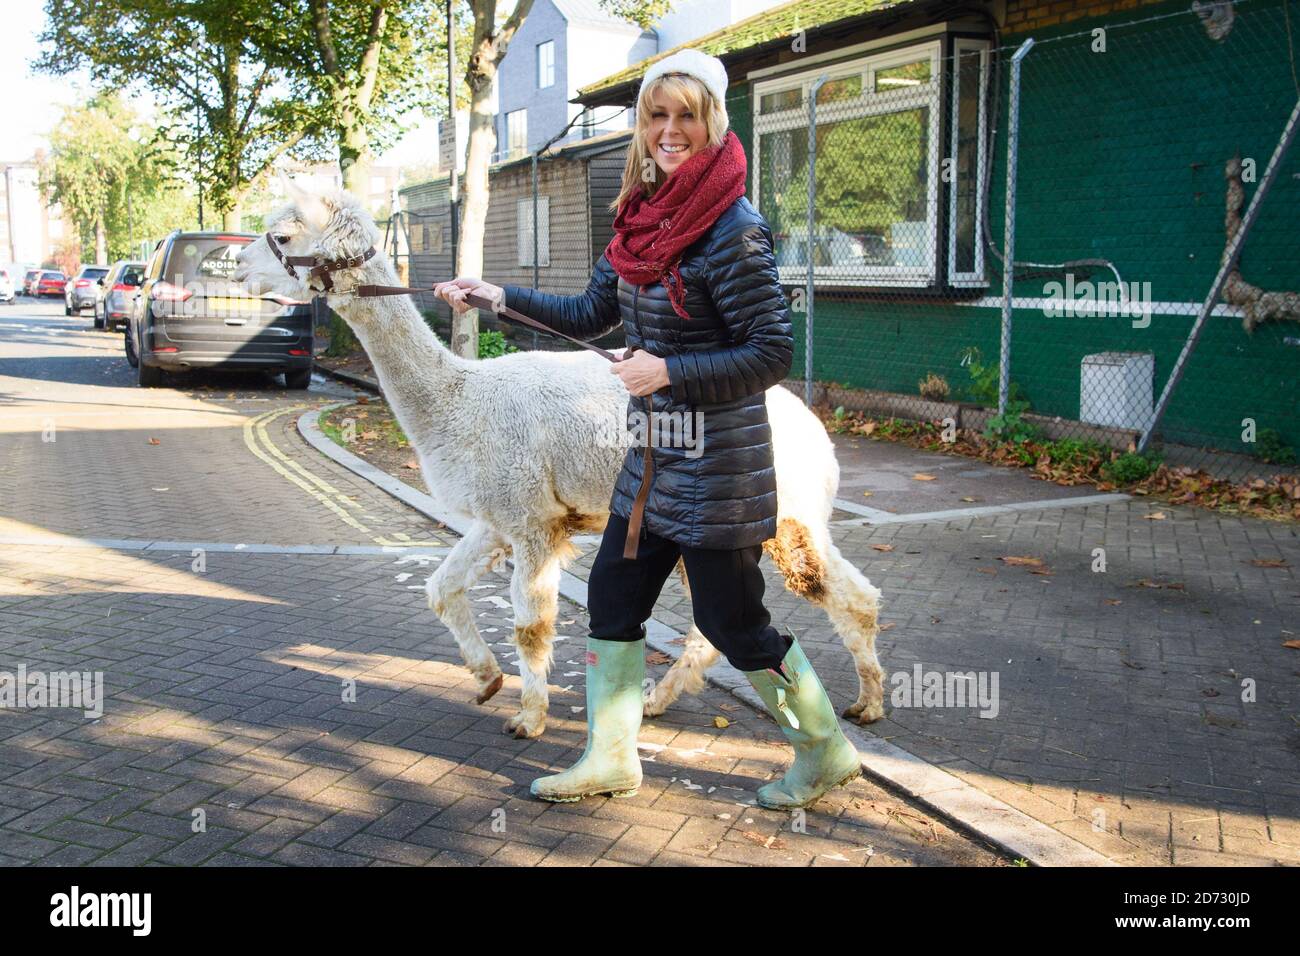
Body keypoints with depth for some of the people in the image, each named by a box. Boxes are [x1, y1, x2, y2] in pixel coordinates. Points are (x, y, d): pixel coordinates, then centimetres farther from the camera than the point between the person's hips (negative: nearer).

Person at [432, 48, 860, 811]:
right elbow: (591, 316, 17)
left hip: (717, 464, -8)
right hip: (655, 460, 8)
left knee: (733, 621, 3)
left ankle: (828, 752, 25)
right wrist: (498, 296, 12)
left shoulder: (733, 229, -18)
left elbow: (773, 352, -19)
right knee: (613, 598, 14)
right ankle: (611, 758, 30)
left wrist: (669, 371, -23)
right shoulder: (644, 216, 7)